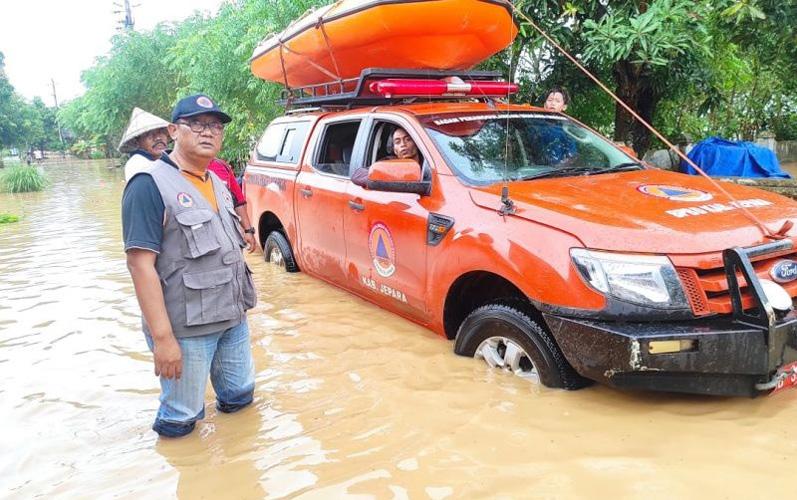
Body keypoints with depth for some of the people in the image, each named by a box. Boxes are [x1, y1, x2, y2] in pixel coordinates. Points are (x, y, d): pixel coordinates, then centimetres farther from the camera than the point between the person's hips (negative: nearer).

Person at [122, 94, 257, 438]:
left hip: (233, 318, 8)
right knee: (181, 419, 6)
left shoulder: (217, 182, 11)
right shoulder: (150, 185, -15)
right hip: (186, 328, -7)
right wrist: (162, 337, -23)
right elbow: (141, 263, -20)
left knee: (240, 394, 21)